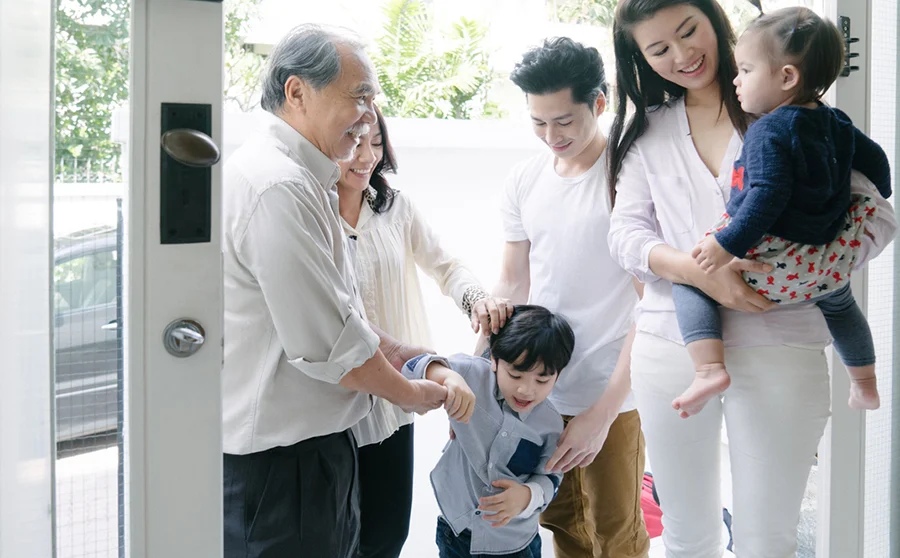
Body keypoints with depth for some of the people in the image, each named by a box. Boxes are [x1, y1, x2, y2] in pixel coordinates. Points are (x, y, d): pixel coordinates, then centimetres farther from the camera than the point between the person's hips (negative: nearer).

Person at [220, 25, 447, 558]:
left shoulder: (302, 180, 13)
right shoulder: (277, 188, -22)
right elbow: (328, 344, -22)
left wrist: (390, 350, 14)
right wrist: (410, 393, -7)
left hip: (309, 440, 10)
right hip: (278, 455, -10)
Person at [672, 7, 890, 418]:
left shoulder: (768, 131, -16)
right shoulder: (836, 123, 8)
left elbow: (768, 197, -26)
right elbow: (875, 160, 19)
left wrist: (728, 245, -27)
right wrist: (877, 198, 39)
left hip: (770, 259, -9)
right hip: (824, 265, 9)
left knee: (689, 280, -2)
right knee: (839, 302, 38)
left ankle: (709, 368, -20)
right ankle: (865, 386, 50)